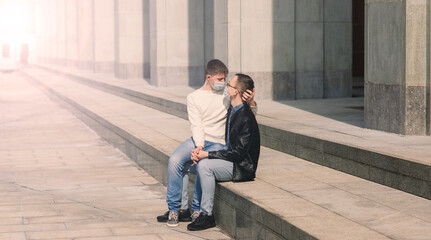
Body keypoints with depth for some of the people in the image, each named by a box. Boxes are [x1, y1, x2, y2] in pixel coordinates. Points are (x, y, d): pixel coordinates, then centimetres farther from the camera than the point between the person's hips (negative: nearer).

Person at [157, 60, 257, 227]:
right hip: (198, 140, 1)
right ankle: (175, 209, -17)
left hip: (218, 144, -1)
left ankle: (197, 210, -15)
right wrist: (199, 145, -20)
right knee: (175, 160, -25)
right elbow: (196, 125, -3)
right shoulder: (194, 97, 8)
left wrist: (251, 103, -13)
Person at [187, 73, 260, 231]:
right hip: (229, 159, 10)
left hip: (241, 166, -10)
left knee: (204, 165, -29)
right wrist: (200, 151, -3)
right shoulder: (231, 110, 7)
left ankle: (207, 215, -21)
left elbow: (238, 152, -24)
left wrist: (207, 155, -22)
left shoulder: (246, 118, -22)